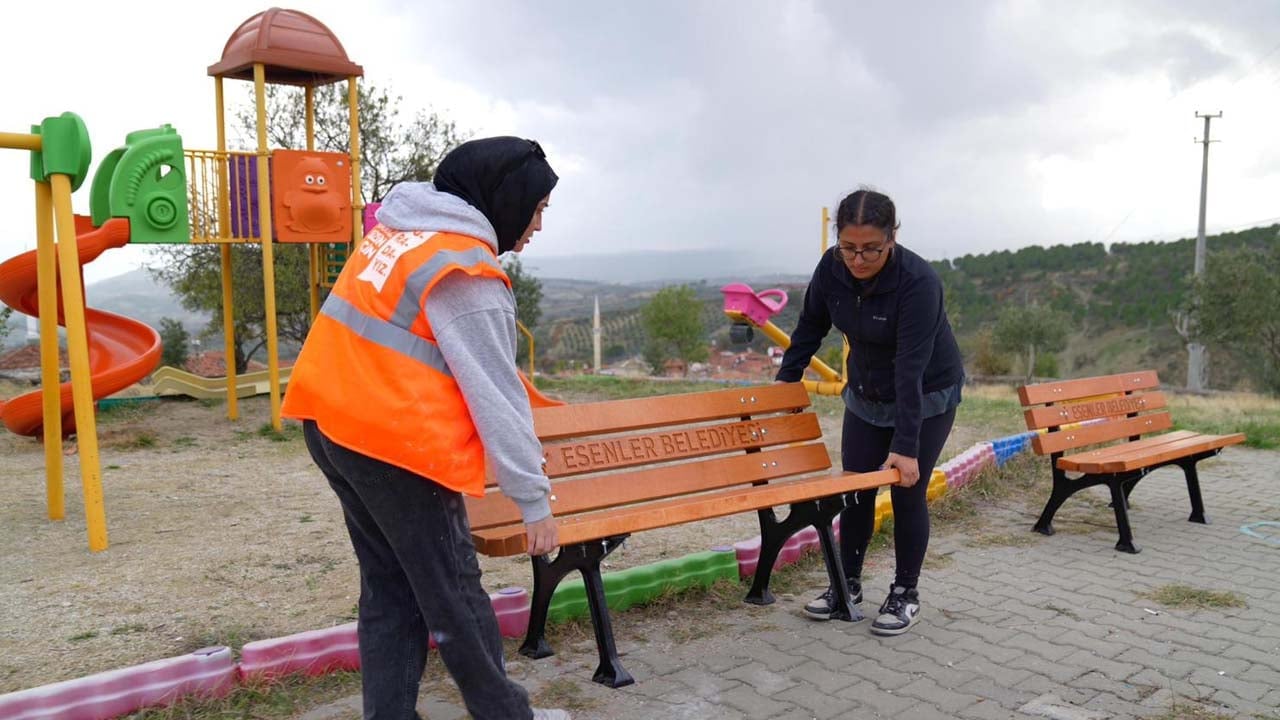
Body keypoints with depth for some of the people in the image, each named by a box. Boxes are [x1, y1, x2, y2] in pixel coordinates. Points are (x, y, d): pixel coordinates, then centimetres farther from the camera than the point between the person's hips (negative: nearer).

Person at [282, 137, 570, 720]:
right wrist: (535, 499, -11)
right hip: (395, 442, -9)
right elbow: (496, 396, -17)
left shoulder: (398, 226, 10)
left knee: (389, 588, 17)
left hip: (330, 420, 9)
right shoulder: (467, 273, -16)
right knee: (454, 595, 7)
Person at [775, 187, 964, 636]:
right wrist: (786, 377, 2)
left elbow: (911, 367, -33)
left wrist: (905, 444, -34)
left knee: (906, 493, -2)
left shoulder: (918, 281, -30)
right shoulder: (832, 268, -16)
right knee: (855, 489, 5)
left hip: (926, 397, -4)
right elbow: (811, 325, 2)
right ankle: (848, 583, 22)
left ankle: (905, 594, 16)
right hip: (865, 395, 5)